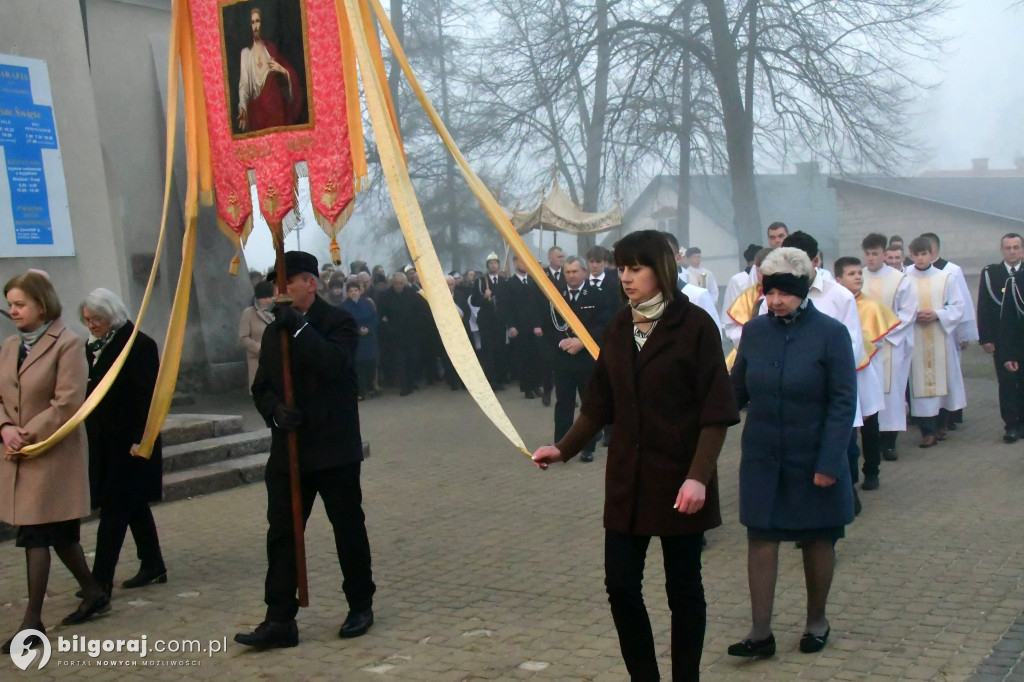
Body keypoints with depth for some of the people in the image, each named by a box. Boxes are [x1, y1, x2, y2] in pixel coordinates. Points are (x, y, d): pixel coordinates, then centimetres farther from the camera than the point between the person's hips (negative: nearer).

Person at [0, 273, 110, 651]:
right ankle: (93, 593, 32)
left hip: (53, 455, -7)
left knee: (35, 535, -6)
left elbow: (68, 403, -16)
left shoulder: (67, 344, -11)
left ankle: (32, 620, 1)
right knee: (59, 533, 15)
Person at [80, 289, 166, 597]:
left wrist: (140, 440, -20)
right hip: (104, 443, 8)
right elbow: (88, 392, 16)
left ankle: (101, 579, -5)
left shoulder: (139, 345, -12)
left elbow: (147, 397, -16)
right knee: (133, 505, 15)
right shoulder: (93, 348, 12)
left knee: (114, 509, -7)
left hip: (128, 442, -8)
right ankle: (153, 566, 26)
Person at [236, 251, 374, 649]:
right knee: (281, 533, 1)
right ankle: (279, 620, 5)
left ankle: (360, 606, 24)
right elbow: (261, 388, 13)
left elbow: (334, 365, -24)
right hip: (288, 448, 5)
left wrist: (299, 326, -21)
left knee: (348, 528, 8)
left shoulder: (337, 322, -5)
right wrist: (275, 409, -8)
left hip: (335, 448, -5)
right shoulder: (274, 332, 12)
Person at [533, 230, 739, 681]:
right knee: (620, 583, 4)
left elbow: (715, 412, -12)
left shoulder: (694, 326, -9)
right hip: (627, 478, 5)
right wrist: (564, 449, 4)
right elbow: (599, 403, 13)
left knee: (683, 586, 7)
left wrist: (698, 476, -20)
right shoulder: (619, 328, 7)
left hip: (678, 479, -5)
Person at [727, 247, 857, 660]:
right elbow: (736, 391, 6)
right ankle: (760, 632, 7)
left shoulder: (830, 333, -10)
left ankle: (816, 621, 31)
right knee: (760, 537, 1)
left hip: (812, 461, -2)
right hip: (762, 459, 3)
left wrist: (829, 462, -15)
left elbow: (843, 403, -10)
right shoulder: (755, 331, 1)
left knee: (817, 540, 12)